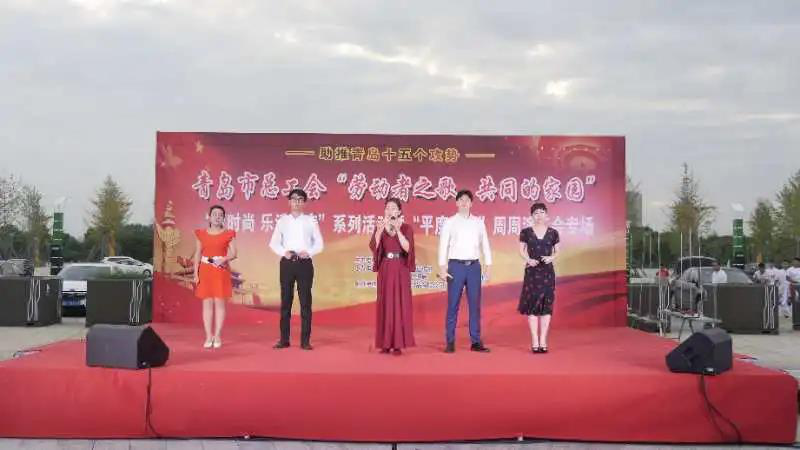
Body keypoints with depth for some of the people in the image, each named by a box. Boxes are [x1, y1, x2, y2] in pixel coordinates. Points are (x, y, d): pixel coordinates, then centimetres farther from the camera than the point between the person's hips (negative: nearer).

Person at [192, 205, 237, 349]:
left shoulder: (228, 234, 4)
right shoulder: (201, 234, 8)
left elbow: (233, 253, 0)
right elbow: (197, 255, 8)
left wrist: (224, 259, -20)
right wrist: (195, 273, 1)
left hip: (221, 271, -1)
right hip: (205, 271, 1)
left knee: (219, 302, -2)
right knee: (207, 303, 1)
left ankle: (217, 336, 3)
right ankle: (208, 336, 4)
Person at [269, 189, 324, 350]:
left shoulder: (311, 221, 6)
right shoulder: (282, 220, 8)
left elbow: (319, 243, 5)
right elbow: (273, 243, 6)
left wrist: (308, 252, -13)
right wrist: (284, 252, -12)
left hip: (305, 263, -1)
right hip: (287, 263, 1)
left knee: (305, 302, -1)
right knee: (285, 301, 4)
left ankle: (305, 340, 3)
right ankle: (284, 339, 10)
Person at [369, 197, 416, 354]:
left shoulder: (406, 228, 1)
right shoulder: (379, 227, 6)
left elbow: (407, 248, -15)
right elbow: (373, 247, -11)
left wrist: (397, 229, -23)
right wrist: (380, 230, -25)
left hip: (401, 270, -2)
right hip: (385, 270, 2)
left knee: (400, 304, -3)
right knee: (385, 304, 1)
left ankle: (398, 344, 0)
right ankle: (386, 343, 6)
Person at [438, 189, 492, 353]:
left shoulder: (478, 222, 10)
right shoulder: (449, 222, 2)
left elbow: (485, 245, 10)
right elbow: (443, 246, -2)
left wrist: (488, 266, 3)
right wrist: (442, 268, -10)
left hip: (474, 266, 3)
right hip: (456, 265, -3)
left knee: (475, 304, 4)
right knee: (453, 305, 0)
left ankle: (476, 341, 9)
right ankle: (450, 342, 5)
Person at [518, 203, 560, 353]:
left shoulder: (553, 233, 3)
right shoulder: (526, 232, 1)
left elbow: (557, 252, 8)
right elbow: (521, 250, 3)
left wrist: (551, 258, -12)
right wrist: (528, 260, -14)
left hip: (547, 272, 1)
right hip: (532, 272, -1)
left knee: (546, 305, 1)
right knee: (532, 305, -2)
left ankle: (543, 341, 8)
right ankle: (535, 342, 4)